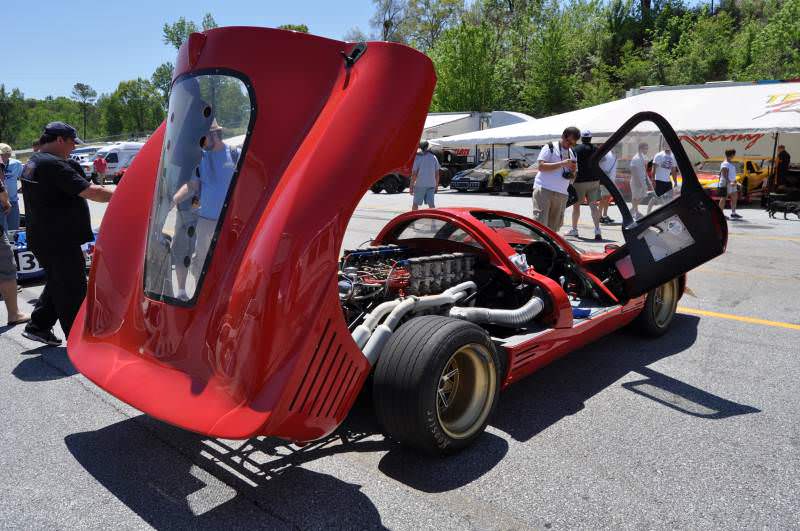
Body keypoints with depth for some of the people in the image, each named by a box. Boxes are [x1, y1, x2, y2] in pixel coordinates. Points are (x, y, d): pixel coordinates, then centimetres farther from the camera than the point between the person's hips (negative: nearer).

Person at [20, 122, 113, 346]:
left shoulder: (32, 164, 15)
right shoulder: (53, 164, -19)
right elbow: (90, 192, -25)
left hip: (41, 239, 10)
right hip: (60, 241, -10)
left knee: (57, 283, 23)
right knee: (73, 290, 0)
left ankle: (38, 326, 27)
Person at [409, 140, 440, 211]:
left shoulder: (418, 157, -7)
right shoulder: (434, 157, 5)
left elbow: (414, 173, -10)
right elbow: (437, 173, 8)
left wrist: (411, 186, -6)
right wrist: (436, 185, 16)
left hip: (420, 185, -4)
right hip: (431, 184, 4)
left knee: (415, 203, 5)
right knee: (431, 203, 6)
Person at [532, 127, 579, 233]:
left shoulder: (572, 154, 20)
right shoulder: (549, 148, 1)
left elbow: (572, 176, 25)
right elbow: (541, 166, -12)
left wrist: (573, 170, 1)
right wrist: (562, 164, -17)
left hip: (562, 194, 6)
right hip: (544, 189, -6)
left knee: (554, 226, 4)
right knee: (540, 222, -12)